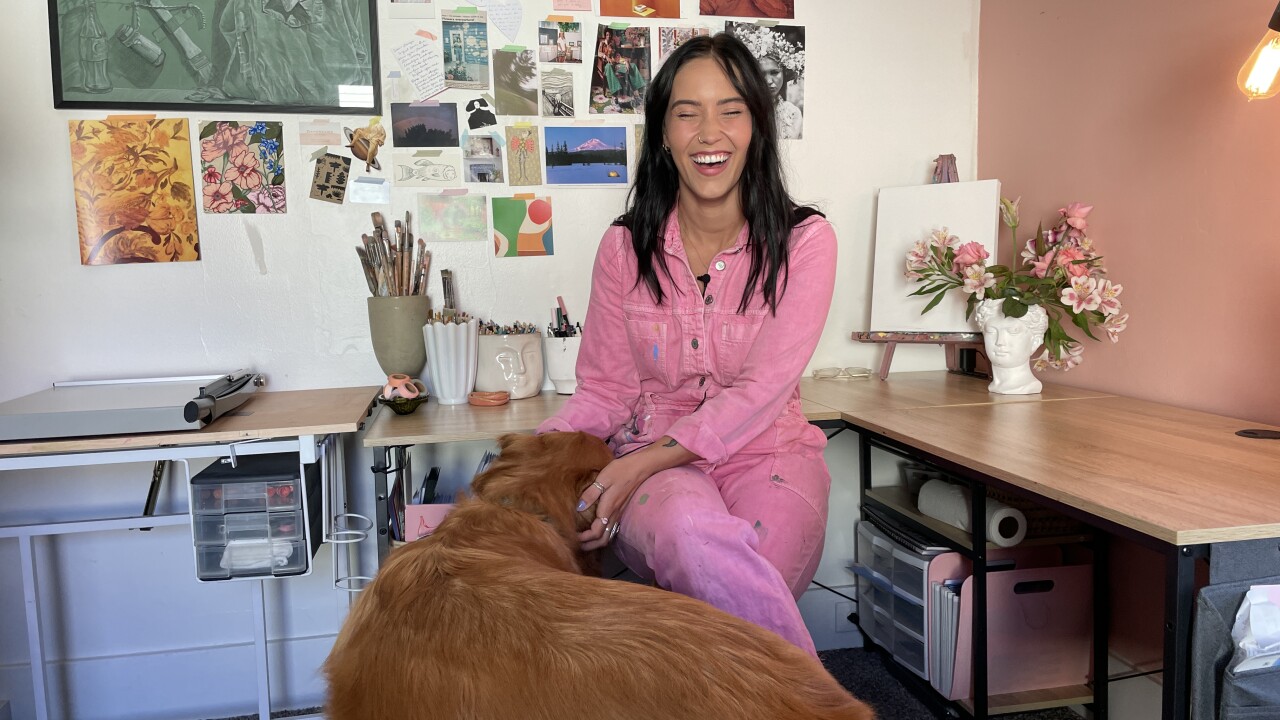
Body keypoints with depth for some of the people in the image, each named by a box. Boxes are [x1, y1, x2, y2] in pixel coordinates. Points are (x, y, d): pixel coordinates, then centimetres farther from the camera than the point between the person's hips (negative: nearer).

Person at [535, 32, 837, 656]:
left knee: (742, 592, -32)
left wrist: (639, 464, -23)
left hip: (766, 454, -1)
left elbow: (760, 389, -13)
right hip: (649, 461, 1)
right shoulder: (625, 247, 4)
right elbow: (603, 390, 6)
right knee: (694, 540, -35)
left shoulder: (803, 241, -3)